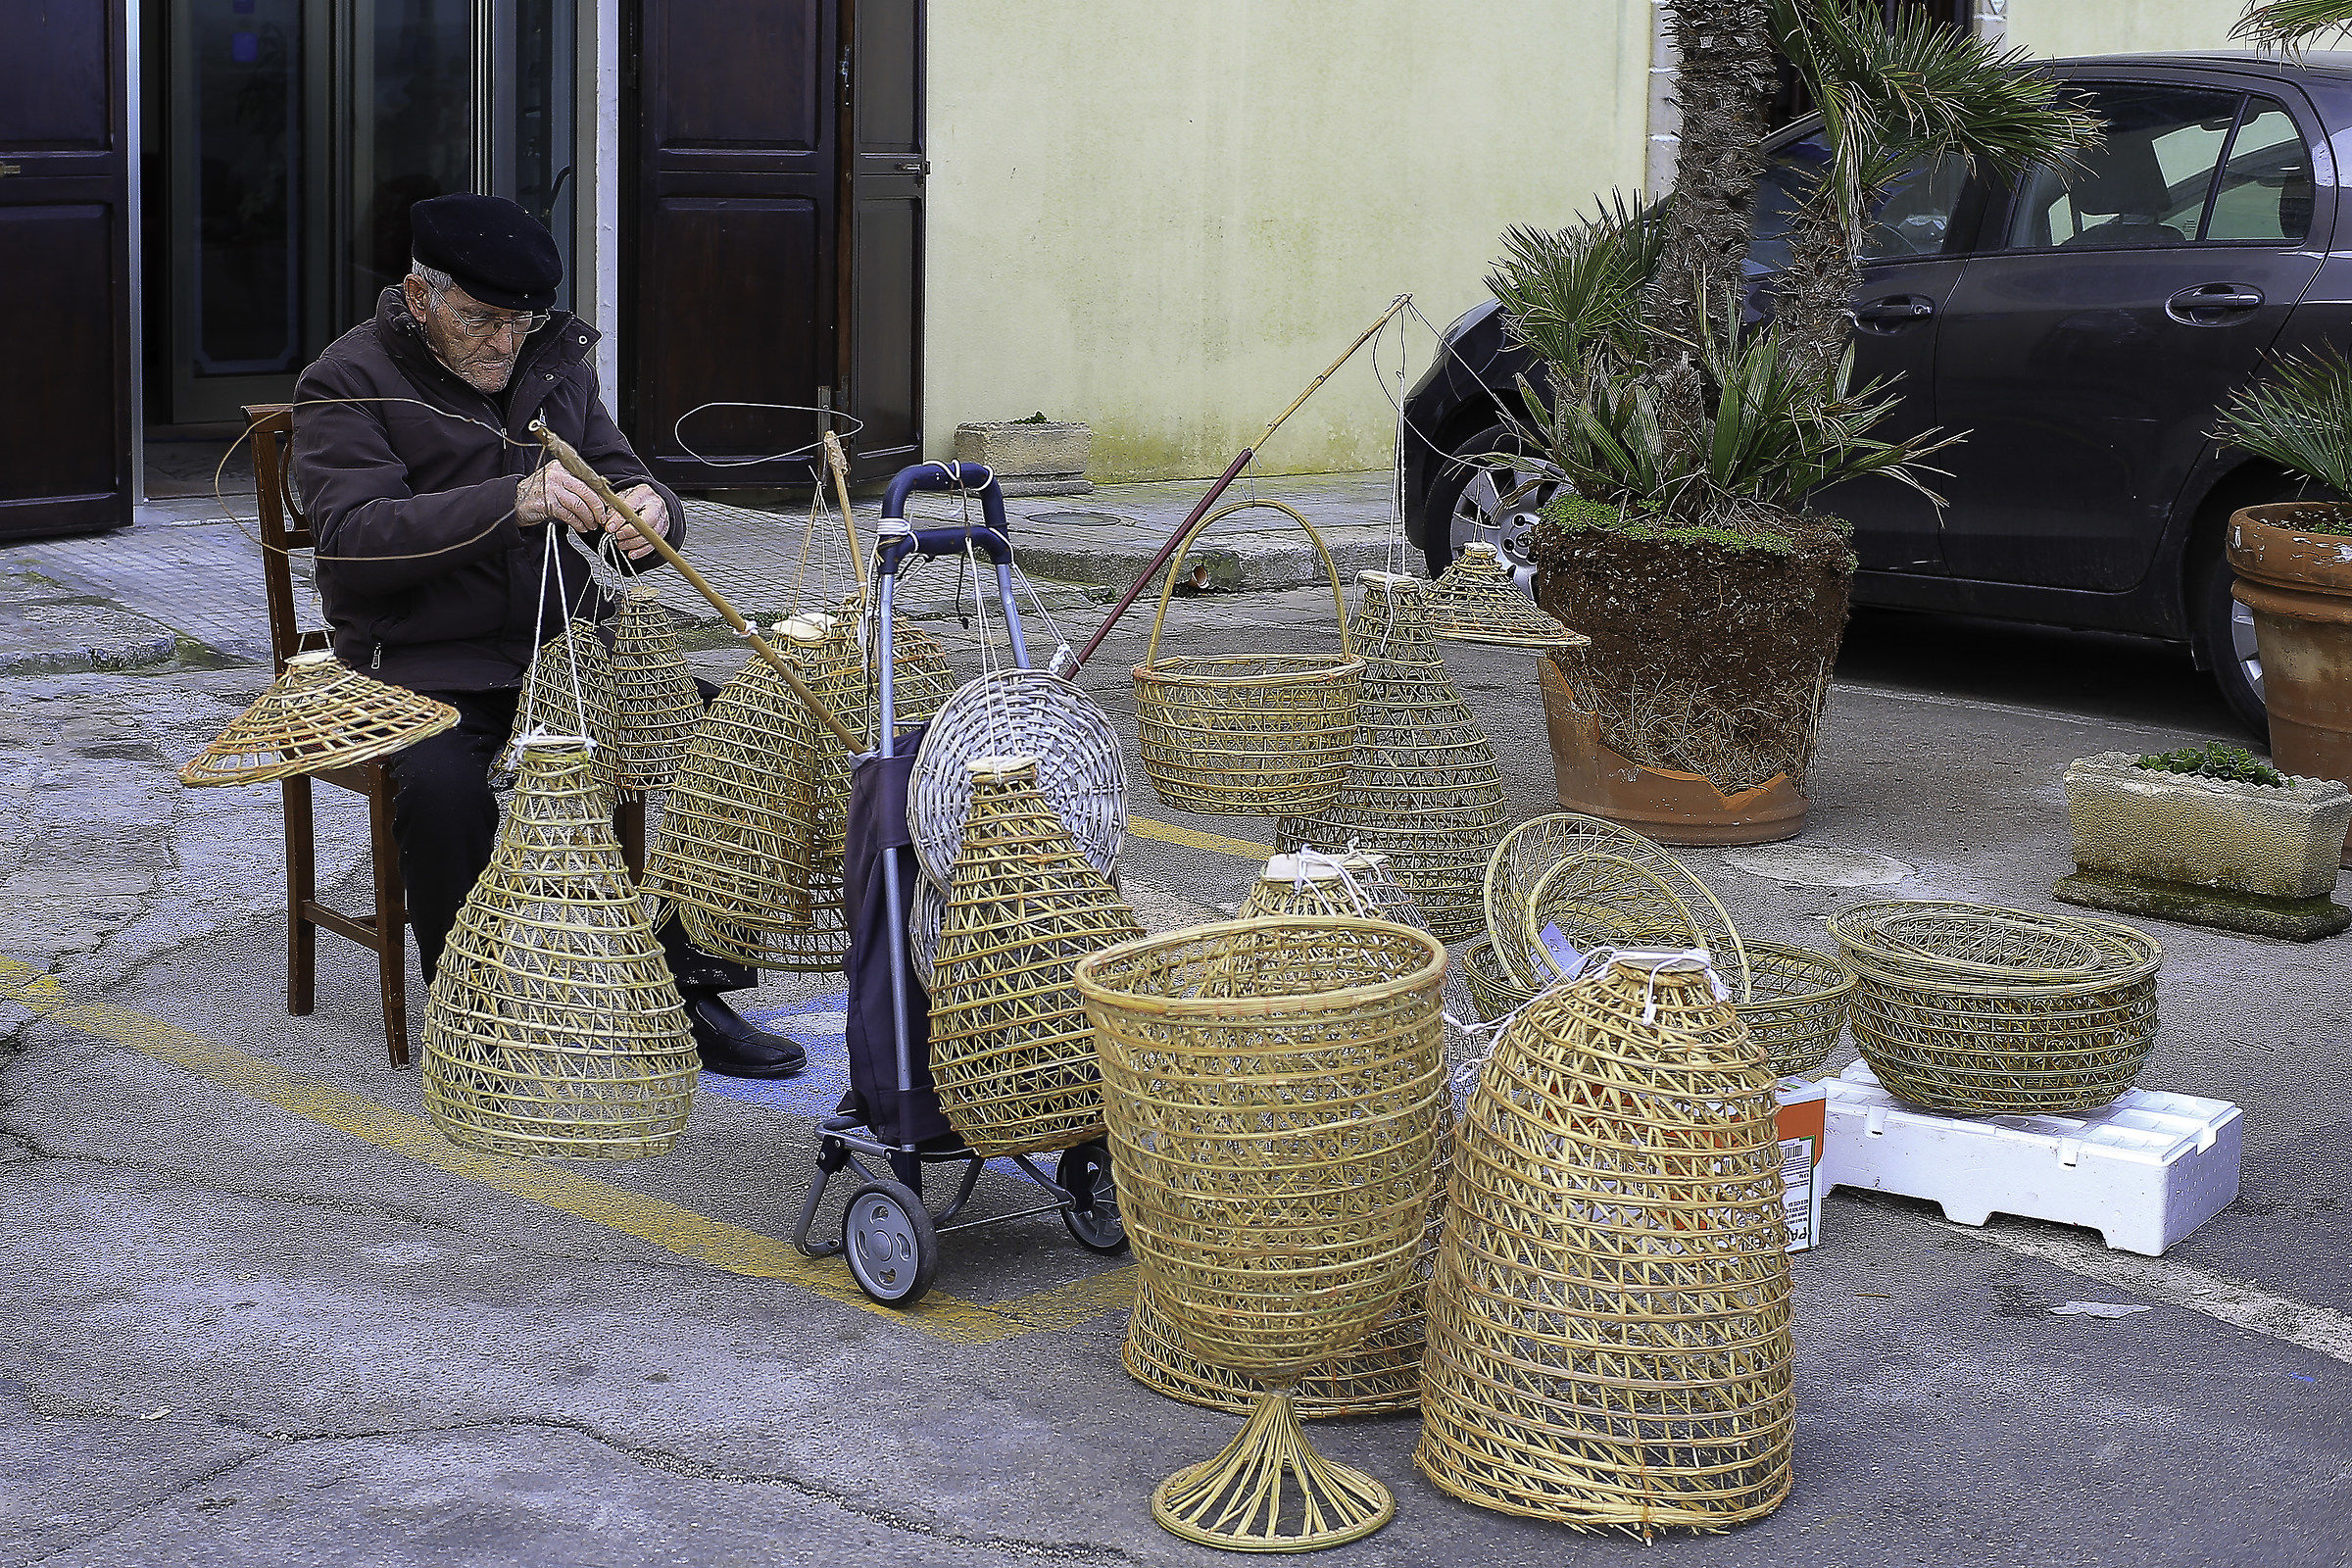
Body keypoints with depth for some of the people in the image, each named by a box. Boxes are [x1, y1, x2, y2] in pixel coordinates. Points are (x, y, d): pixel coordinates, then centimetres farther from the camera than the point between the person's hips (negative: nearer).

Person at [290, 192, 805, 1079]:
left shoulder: (556, 364, 11)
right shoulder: (348, 383, -7)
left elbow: (620, 483, 10)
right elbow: (353, 535, -22)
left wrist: (648, 512, -18)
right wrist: (511, 504, -35)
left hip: (567, 645, 5)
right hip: (423, 665, -5)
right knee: (442, 781, -35)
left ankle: (691, 988, -5)